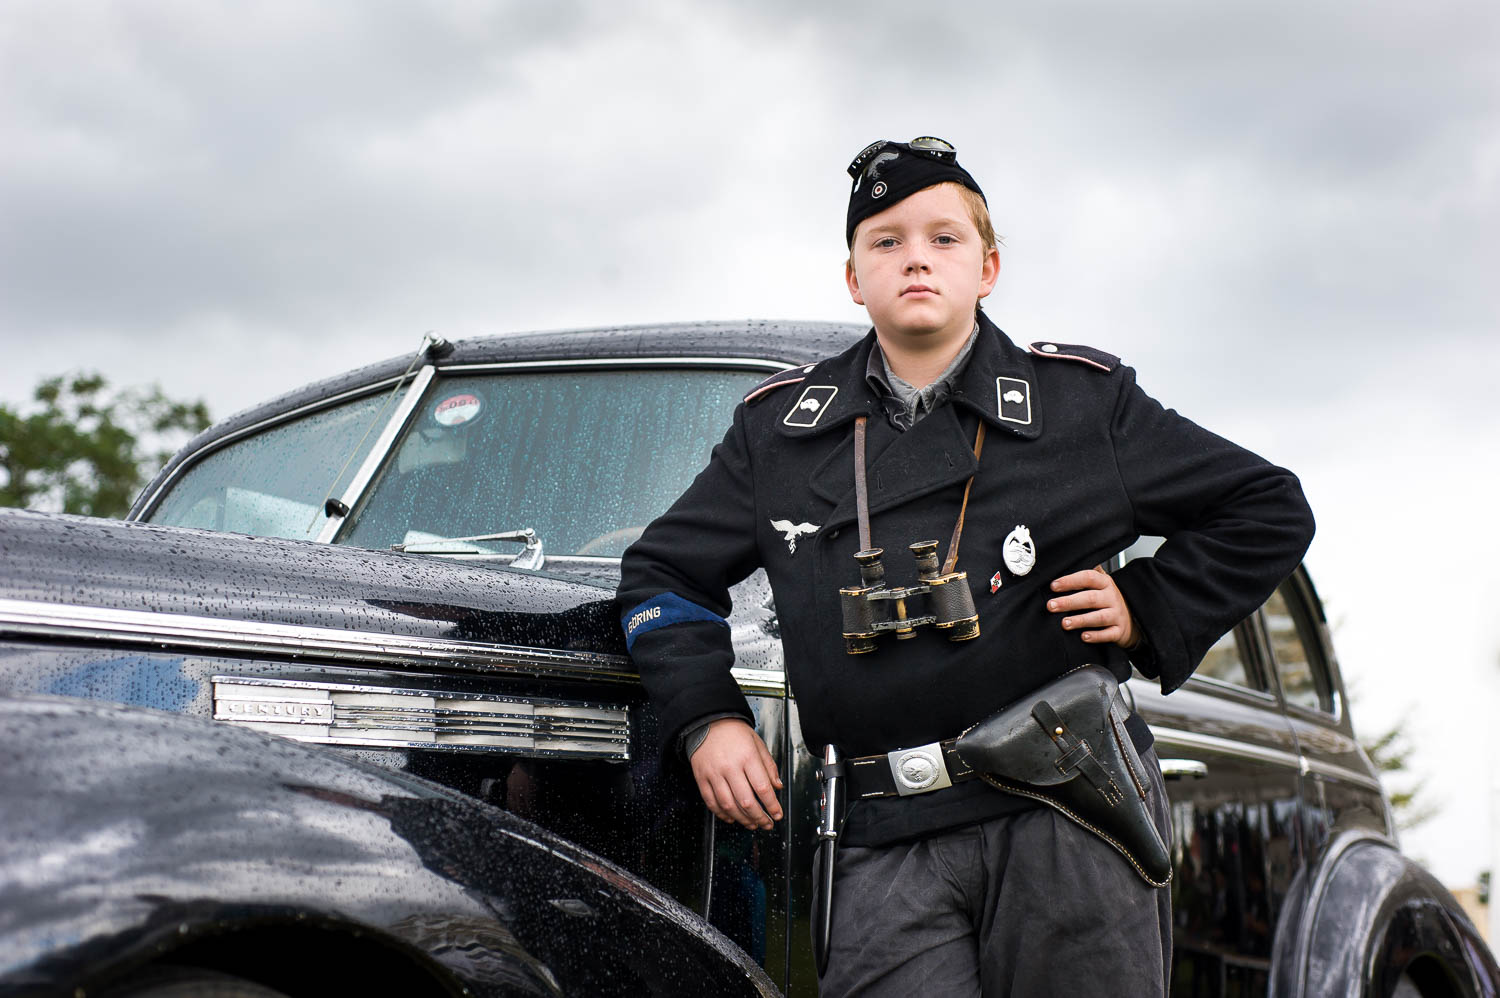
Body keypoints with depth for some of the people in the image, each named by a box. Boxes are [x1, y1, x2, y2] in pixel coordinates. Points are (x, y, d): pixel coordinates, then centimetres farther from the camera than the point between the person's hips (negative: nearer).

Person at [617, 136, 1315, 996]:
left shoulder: (1086, 401, 9)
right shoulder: (778, 429, 14)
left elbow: (1271, 512, 16)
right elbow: (663, 569, 21)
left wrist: (1149, 612, 4)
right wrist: (708, 717, 7)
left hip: (1071, 818, -1)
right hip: (888, 844, 1)